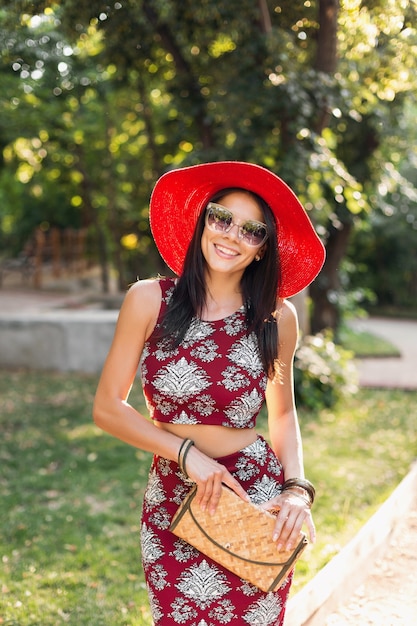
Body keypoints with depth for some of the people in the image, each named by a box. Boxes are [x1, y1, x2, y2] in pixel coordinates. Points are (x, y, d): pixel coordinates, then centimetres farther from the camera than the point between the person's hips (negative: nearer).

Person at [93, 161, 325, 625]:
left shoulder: (277, 317, -4)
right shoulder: (150, 300, -8)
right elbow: (107, 407, -6)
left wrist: (296, 488, -4)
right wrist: (187, 452, -14)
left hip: (258, 499, 1)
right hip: (171, 501, 0)